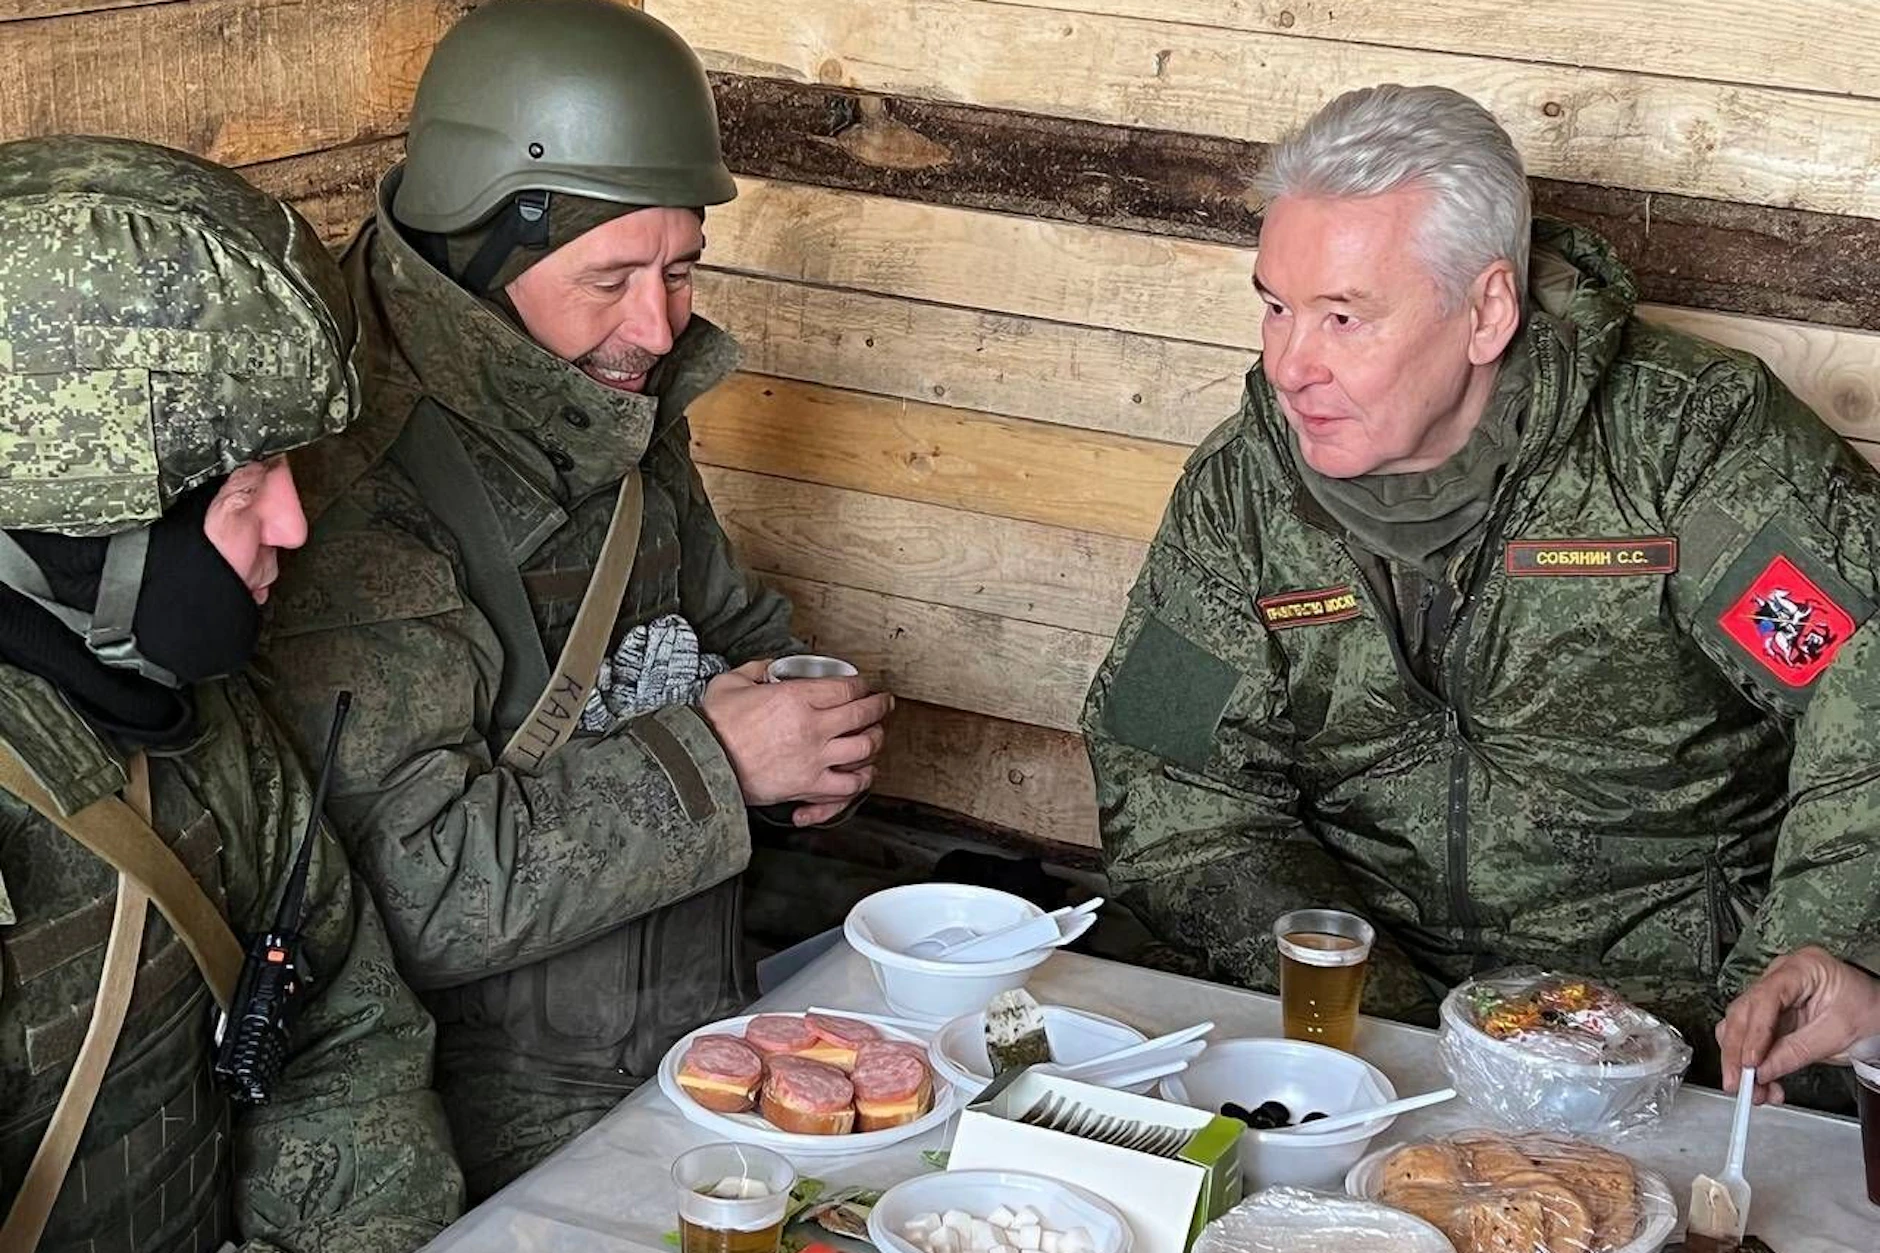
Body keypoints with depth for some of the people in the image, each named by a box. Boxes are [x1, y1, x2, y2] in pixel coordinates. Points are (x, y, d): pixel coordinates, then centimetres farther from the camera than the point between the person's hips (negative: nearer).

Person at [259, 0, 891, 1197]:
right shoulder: (363, 500, -20)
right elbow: (406, 891, -27)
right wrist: (711, 762, -19)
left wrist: (811, 732, 2)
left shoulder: (631, 433, 7)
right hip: (520, 1113, -7)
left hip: (716, 1032, 8)